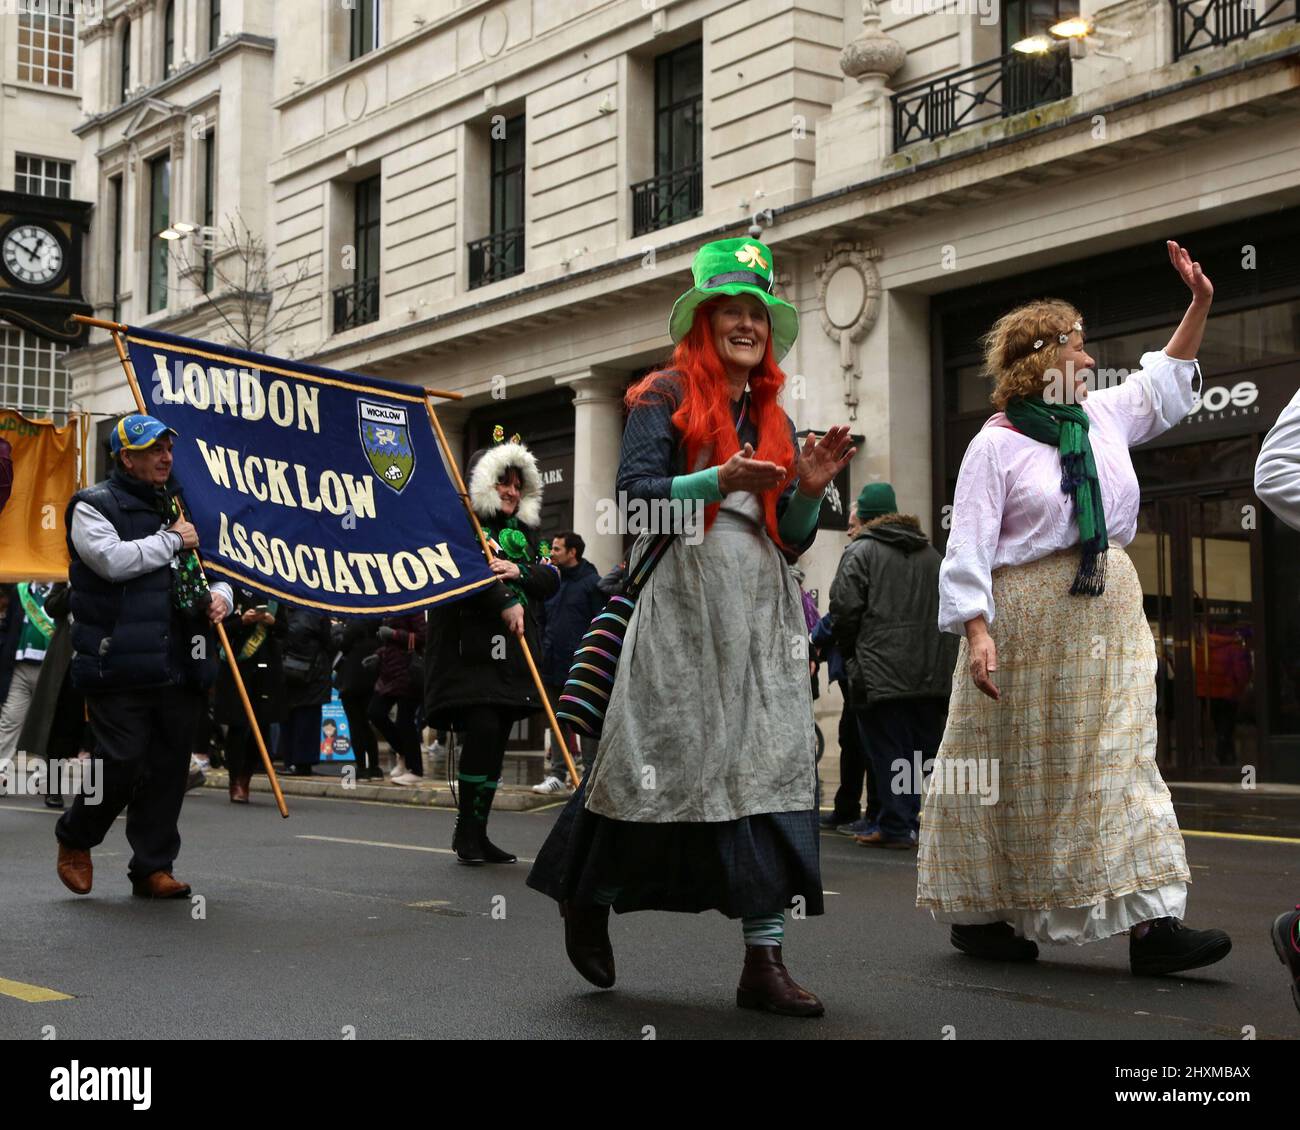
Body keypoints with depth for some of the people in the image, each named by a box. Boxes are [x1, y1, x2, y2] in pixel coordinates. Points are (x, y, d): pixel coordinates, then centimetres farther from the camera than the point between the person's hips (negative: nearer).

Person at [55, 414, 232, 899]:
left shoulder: (178, 507, 20)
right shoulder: (94, 507, -1)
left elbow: (205, 573, 29)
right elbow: (113, 560, -19)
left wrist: (219, 596, 6)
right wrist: (171, 541, -8)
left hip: (179, 670, 7)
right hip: (121, 669, -6)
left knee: (169, 769, 7)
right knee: (121, 764, -7)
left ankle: (153, 868, 16)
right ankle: (75, 840, 19)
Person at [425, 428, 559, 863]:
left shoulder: (525, 532, 20)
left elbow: (551, 580, 9)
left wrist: (520, 572, -10)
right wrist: (505, 602, -21)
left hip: (512, 654, 7)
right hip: (468, 650, -6)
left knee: (497, 742, 6)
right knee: (482, 730, -17)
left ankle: (477, 833, 13)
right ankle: (466, 830, -5)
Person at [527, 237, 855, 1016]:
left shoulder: (774, 418, 18)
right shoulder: (668, 395, 3)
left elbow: (792, 540, 17)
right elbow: (634, 493, -9)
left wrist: (810, 491, -2)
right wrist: (717, 481, -21)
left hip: (761, 603, 5)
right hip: (683, 597, -5)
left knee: (773, 767, -3)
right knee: (663, 761, -3)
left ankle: (766, 960, -2)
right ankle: (589, 895, 25)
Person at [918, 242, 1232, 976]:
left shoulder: (1105, 417, 12)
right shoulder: (996, 446, -7)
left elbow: (1166, 380, 29)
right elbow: (969, 545, -11)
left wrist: (1199, 303, 20)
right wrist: (977, 631, -19)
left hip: (1107, 611, 6)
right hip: (1029, 617, -6)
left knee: (1118, 757, -1)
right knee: (1012, 769, 3)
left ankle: (1149, 921, -5)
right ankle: (978, 913, 16)